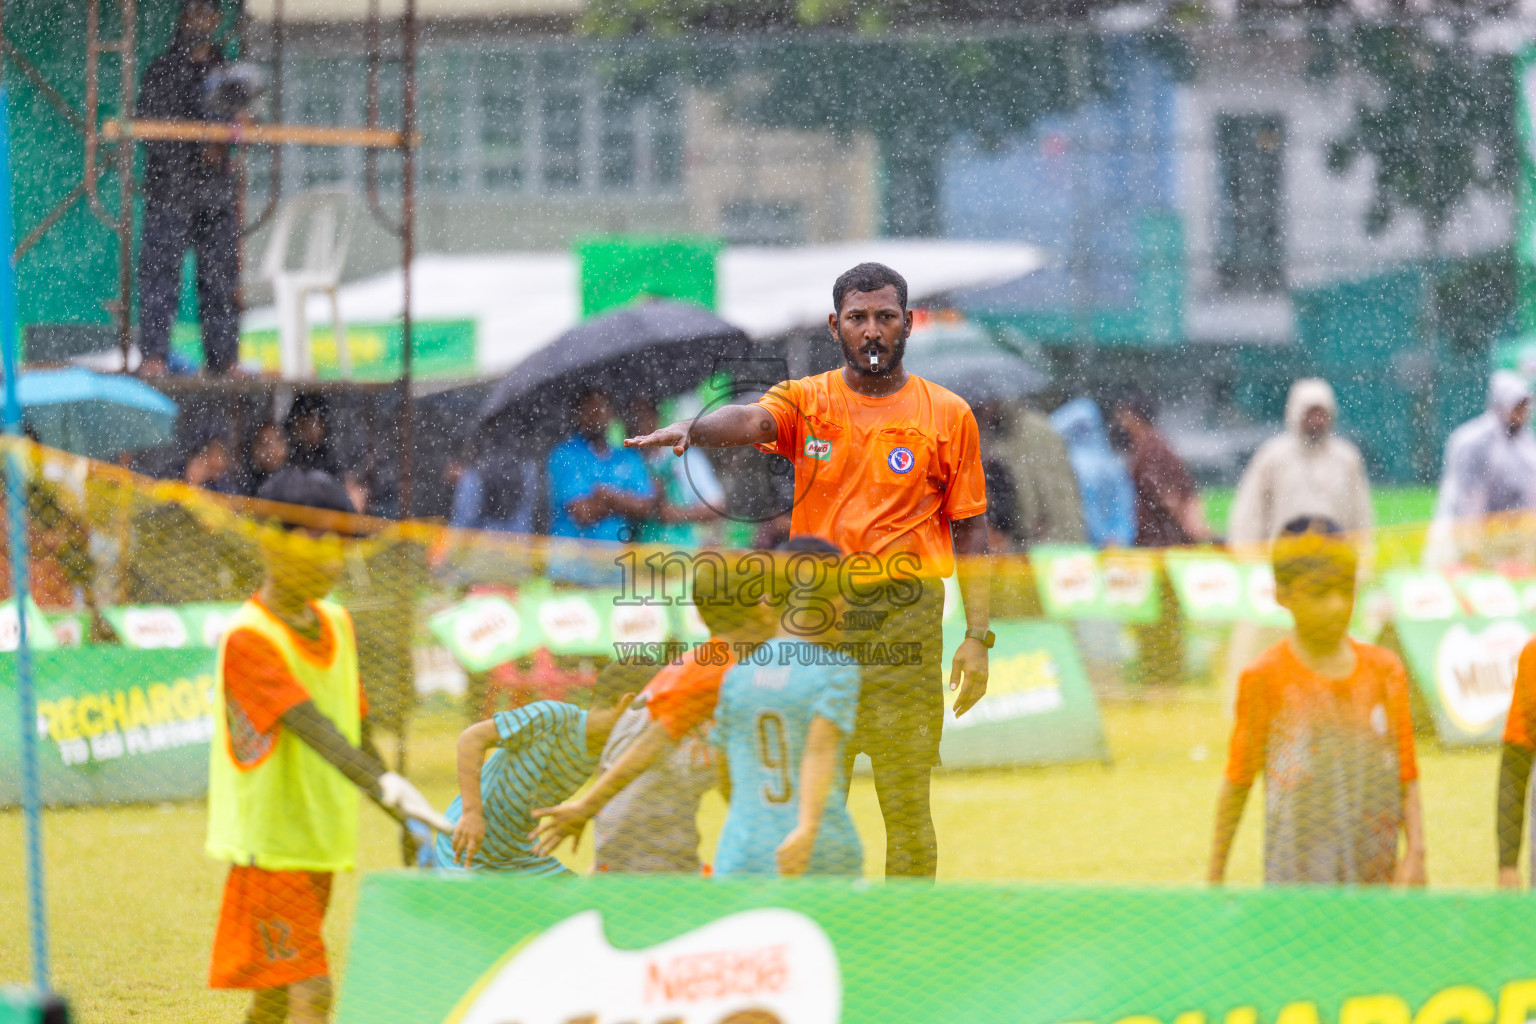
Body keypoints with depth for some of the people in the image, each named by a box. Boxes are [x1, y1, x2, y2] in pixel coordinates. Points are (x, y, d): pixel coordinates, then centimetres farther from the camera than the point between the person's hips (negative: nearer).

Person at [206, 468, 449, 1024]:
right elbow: (312, 728, -29)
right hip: (268, 845, -8)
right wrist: (386, 788, -40)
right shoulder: (248, 638, -16)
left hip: (321, 844, 8)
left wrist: (404, 817, 13)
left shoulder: (336, 623, 10)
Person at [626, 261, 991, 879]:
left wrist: (977, 637, 0)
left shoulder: (948, 417, 6)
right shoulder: (806, 401, 7)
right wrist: (691, 429, -38)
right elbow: (752, 420, -15)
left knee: (905, 803, -3)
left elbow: (969, 530, 8)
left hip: (905, 613, -1)